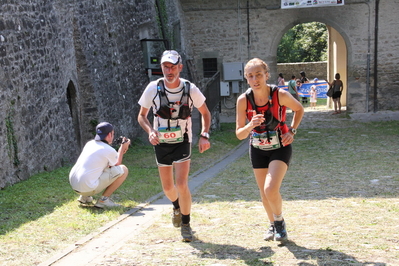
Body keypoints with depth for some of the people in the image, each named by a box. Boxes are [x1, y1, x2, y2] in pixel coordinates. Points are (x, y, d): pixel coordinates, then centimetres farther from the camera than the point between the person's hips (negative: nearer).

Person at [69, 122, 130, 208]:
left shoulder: (89, 143, 14)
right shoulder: (109, 150, -9)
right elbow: (117, 165, 12)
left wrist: (121, 150, 26)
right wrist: (123, 147, 19)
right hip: (88, 188, -8)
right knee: (123, 170, -2)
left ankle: (84, 197, 22)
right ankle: (104, 200, -2)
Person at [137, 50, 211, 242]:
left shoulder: (190, 89, -12)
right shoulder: (153, 88, -12)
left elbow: (205, 113, 4)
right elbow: (142, 115, 0)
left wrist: (204, 135, -10)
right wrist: (150, 131, -19)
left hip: (182, 142, -1)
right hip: (161, 143, 2)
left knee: (182, 184, -15)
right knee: (167, 187, 10)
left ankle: (185, 224, 5)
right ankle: (177, 206, 46)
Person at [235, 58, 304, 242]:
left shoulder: (280, 95, -20)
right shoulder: (243, 100, -16)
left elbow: (299, 109, 2)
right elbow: (239, 134, -13)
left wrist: (292, 131, -10)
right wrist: (251, 125, -33)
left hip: (280, 148, -3)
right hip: (258, 150, 3)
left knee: (271, 189, -20)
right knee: (264, 193, 12)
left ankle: (280, 222, 10)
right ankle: (273, 225, 39)